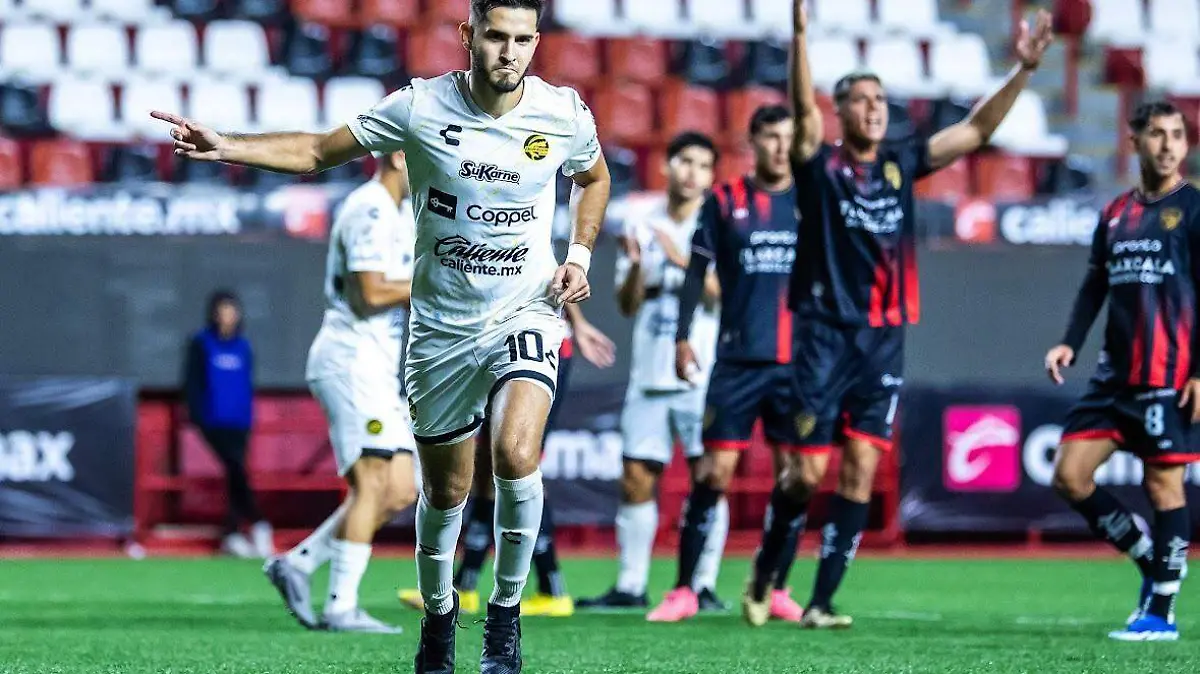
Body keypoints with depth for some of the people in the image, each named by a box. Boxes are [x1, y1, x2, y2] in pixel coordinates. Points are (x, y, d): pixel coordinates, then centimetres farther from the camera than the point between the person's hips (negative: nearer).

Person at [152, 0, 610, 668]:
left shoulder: (564, 113, -6)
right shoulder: (421, 107, -10)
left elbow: (595, 178, 17)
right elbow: (318, 152, 0)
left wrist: (579, 257, 3)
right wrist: (227, 147, -14)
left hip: (526, 315, -1)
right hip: (441, 326, 1)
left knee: (516, 454, -25)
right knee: (445, 493, 10)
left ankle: (507, 610, -6)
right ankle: (439, 613, 37)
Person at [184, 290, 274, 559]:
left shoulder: (243, 346, 13)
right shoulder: (201, 344, 2)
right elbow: (192, 383, 1)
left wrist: (248, 416, 9)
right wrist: (198, 415, -8)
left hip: (239, 423, 4)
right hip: (214, 422, -4)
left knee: (235, 474, 2)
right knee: (236, 470, -16)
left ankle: (232, 534, 6)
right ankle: (258, 525, -20)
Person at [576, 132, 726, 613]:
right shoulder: (642, 225, 12)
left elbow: (723, 294, -12)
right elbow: (627, 304, 12)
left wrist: (683, 258, -23)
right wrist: (635, 265, -6)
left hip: (702, 375, -4)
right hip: (648, 375, 4)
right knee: (636, 479, 3)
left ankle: (706, 585, -1)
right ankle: (630, 585, 9)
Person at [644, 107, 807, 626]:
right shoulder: (724, 202, 5)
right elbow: (698, 271, 7)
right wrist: (682, 337, -1)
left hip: (799, 363, 2)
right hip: (738, 361, -2)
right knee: (714, 472, -6)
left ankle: (774, 590, 11)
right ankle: (684, 590, -1)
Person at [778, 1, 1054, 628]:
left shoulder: (901, 164, 11)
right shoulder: (820, 164, -2)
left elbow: (975, 130, 12)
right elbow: (803, 106, -19)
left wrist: (1024, 68, 2)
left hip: (884, 340, 4)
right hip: (825, 335, -4)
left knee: (860, 471, -3)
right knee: (811, 469, -6)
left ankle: (821, 601, 1)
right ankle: (765, 567, 18)